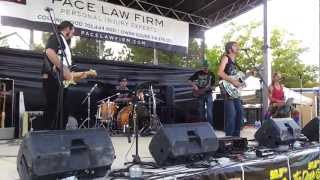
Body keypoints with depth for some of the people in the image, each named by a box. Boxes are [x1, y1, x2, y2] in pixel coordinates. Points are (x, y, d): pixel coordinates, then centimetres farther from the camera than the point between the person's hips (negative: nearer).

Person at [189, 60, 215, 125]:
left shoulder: (211, 74, 5)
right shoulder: (198, 73, 1)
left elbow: (213, 84, 8)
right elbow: (190, 80, 3)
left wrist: (210, 86, -13)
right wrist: (194, 86, -11)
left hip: (208, 94, 0)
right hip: (200, 94, 0)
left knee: (209, 112, -10)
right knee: (201, 111, 8)